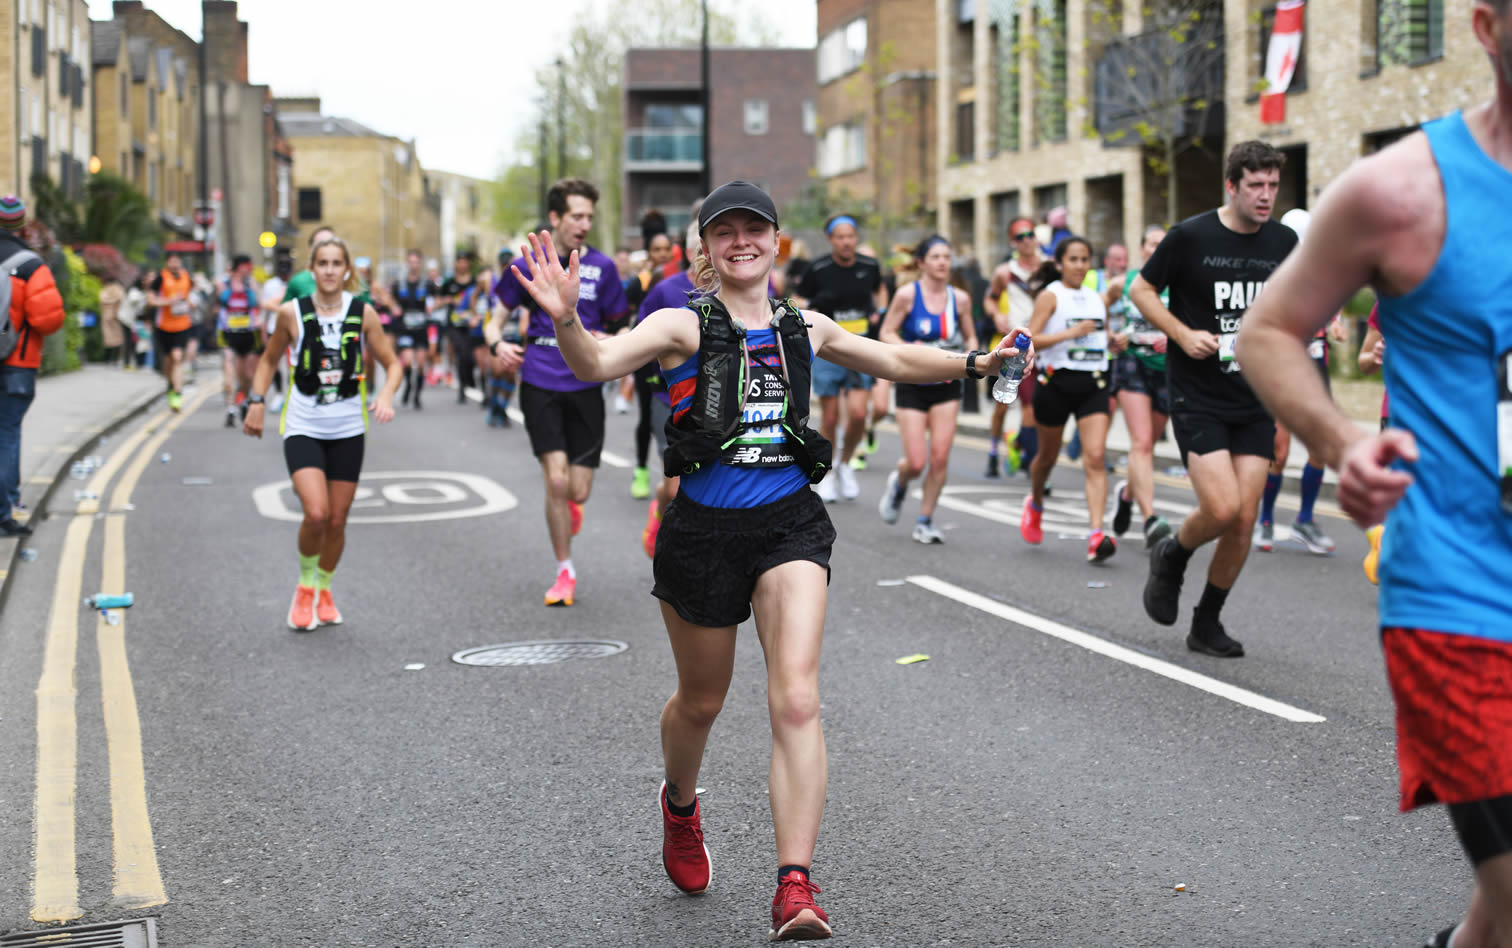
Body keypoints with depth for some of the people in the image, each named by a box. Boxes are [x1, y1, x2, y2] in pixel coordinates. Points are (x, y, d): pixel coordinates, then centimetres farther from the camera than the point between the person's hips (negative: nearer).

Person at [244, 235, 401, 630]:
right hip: (302, 427, -2)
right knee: (316, 513, -18)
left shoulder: (363, 313, -2)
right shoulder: (292, 312, -4)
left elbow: (391, 363, 5)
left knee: (337, 520, 7)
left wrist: (386, 395, -14)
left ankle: (324, 590, 32)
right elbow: (269, 359, 11)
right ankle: (305, 587, 9)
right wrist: (256, 401, 2)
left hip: (348, 430, 2)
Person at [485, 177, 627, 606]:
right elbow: (496, 317, 12)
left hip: (585, 386, 1)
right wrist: (498, 344, -9)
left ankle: (568, 506, 39)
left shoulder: (602, 267, 4)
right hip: (540, 383, -1)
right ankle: (565, 571, 5)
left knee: (578, 491, -1)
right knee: (556, 479, -12)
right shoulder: (527, 265, 3)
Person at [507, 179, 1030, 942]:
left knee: (796, 699, -15)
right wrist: (566, 319, -43)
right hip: (704, 528, -2)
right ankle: (679, 805, 51)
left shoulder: (805, 329, 9)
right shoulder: (683, 326, -5)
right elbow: (596, 364, -23)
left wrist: (972, 363, 13)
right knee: (701, 701, 17)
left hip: (788, 523, 2)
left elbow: (897, 361, 25)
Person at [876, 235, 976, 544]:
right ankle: (898, 484, 30)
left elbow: (970, 337, 13)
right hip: (912, 386, -3)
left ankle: (925, 521, 12)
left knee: (940, 458, -4)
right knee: (916, 462, -7)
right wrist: (907, 348, -22)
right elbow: (886, 332, -4)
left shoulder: (960, 299, 1)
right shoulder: (907, 295, -9)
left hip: (947, 386, 3)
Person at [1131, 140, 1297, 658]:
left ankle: (1207, 624, 19)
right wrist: (1184, 335, -12)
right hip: (1198, 397, -4)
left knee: (1244, 521, 1)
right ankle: (1171, 557, 17)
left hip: (1256, 403, 4)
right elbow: (1141, 290, 1)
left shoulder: (1284, 242, 4)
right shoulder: (1191, 236, -8)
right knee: (1221, 510, -17)